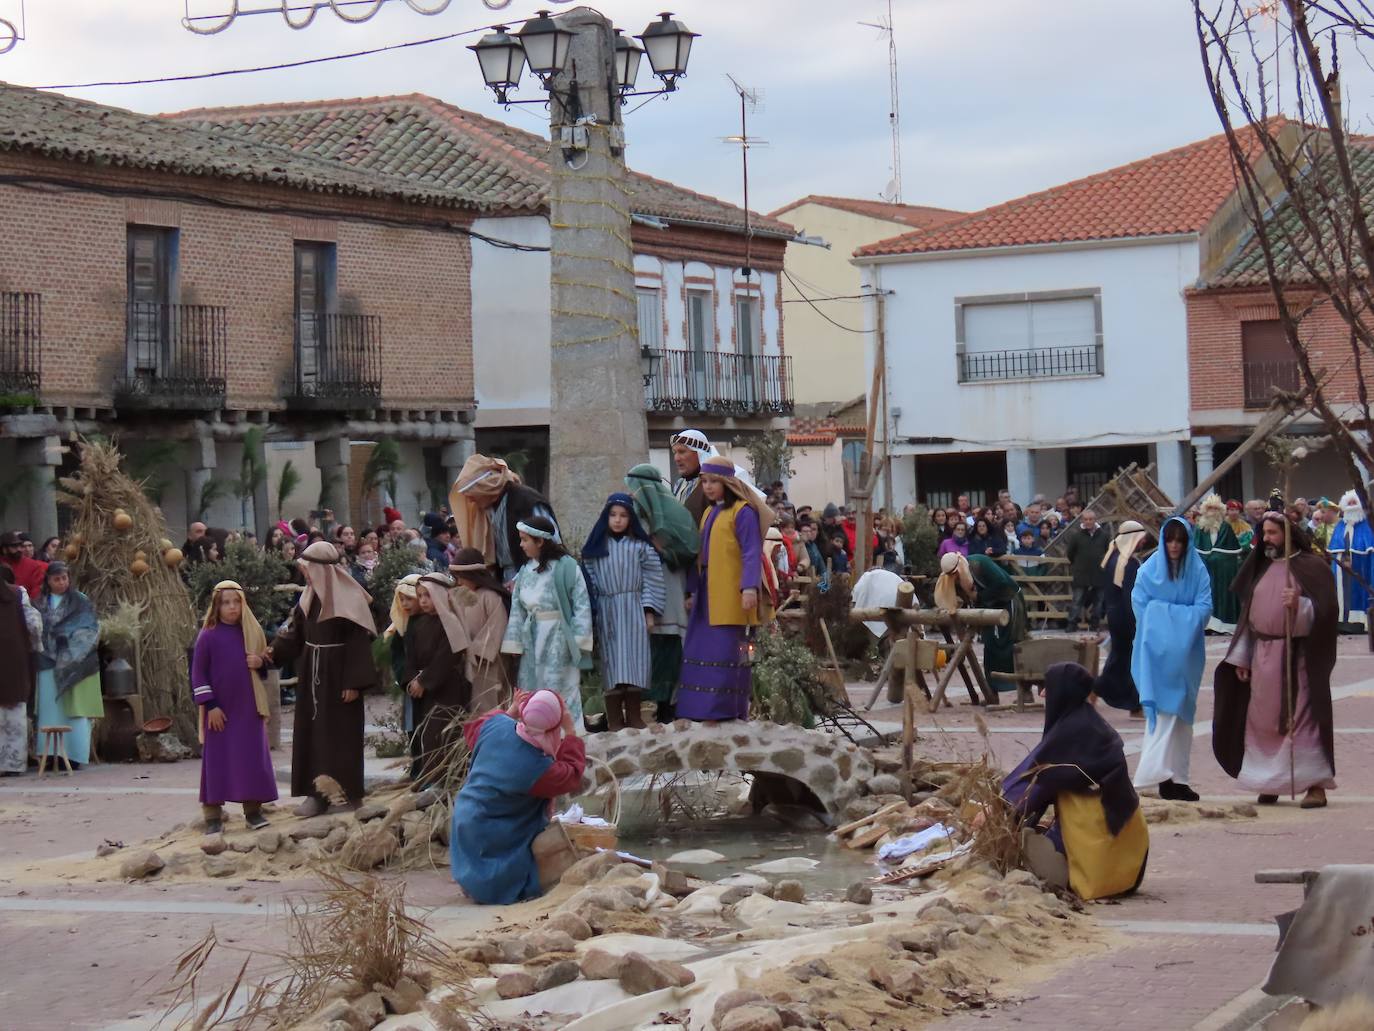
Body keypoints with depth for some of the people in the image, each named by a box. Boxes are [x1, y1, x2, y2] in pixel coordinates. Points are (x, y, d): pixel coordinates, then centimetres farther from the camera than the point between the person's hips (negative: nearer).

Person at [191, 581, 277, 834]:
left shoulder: (253, 633, 7)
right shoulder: (208, 636, -5)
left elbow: (266, 661, 20)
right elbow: (198, 672, -5)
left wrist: (261, 663, -5)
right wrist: (209, 705, -11)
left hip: (249, 709, 4)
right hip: (219, 711, -4)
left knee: (253, 759, 5)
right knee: (216, 761, 1)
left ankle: (253, 810, 16)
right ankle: (213, 816, 6)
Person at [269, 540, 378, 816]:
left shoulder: (348, 598, -15)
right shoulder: (309, 597, 7)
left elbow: (359, 642, -16)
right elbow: (295, 633, 9)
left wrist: (354, 683, -19)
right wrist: (274, 650, -8)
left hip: (338, 676, -7)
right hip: (312, 675, 7)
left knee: (340, 734, -1)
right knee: (312, 733, 6)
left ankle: (346, 790, 8)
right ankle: (318, 791, 10)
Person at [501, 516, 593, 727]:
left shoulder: (565, 566, -11)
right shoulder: (525, 571, 8)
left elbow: (581, 603, -11)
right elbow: (517, 609, 10)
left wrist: (578, 638, -14)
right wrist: (514, 642, 7)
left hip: (559, 636, -6)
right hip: (532, 637, 6)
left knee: (561, 689, -2)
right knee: (531, 689, 10)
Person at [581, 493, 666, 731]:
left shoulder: (641, 546, 4)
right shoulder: (596, 547, 8)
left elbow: (652, 579, 2)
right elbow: (589, 580, 7)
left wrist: (650, 611, -5)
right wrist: (590, 613, 1)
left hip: (633, 611, -1)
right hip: (606, 612, 1)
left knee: (633, 661, -2)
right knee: (611, 665, -1)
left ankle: (634, 718, 5)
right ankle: (614, 721, 0)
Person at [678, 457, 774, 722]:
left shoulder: (743, 512, -7)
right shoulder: (709, 513, 19)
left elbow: (751, 553, -14)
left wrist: (749, 587, -24)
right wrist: (691, 591, 19)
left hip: (730, 596, -8)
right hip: (707, 594, 8)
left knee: (728, 652, -7)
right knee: (699, 650, 5)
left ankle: (729, 710, -3)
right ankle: (700, 710, 9)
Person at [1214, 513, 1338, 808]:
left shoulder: (1311, 567, -4)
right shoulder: (1262, 567, 15)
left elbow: (1327, 610, -11)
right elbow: (1249, 613, 16)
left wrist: (1299, 605, -29)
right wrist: (1241, 656, 13)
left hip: (1297, 657, -6)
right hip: (1262, 657, 6)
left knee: (1302, 717, -7)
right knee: (1262, 720, 7)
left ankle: (1315, 784, -3)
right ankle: (1269, 783, 16)